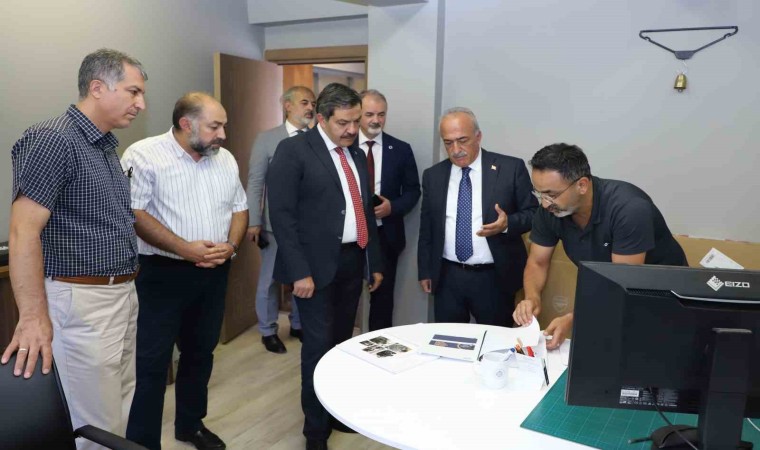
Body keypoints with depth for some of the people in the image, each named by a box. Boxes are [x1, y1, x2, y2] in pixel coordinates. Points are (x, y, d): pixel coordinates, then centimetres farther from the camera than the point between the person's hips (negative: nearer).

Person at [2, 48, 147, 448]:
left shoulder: (107, 145, 12)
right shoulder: (53, 139, -15)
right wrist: (33, 317, -27)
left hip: (123, 293, 9)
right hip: (83, 298, -9)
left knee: (120, 414, 20)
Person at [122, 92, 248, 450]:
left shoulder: (226, 159, 8)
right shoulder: (145, 155, -11)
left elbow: (239, 208, 12)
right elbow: (133, 212, -17)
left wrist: (230, 245, -6)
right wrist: (184, 248, -22)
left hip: (214, 274, 6)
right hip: (162, 274, -6)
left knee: (200, 353, 17)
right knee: (151, 362, 1)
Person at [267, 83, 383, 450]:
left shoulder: (357, 154, 14)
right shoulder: (293, 150, -7)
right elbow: (281, 214, -13)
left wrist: (375, 262, 16)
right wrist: (299, 271, -17)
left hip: (353, 260, 6)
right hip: (318, 265, -6)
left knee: (342, 342, 14)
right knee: (319, 345, 1)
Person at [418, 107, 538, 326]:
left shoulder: (511, 168, -5)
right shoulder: (433, 176, 5)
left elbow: (533, 213, -1)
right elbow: (426, 228, 11)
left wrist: (508, 223, -21)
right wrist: (425, 271, 10)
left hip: (494, 278, -2)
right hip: (447, 278, 3)